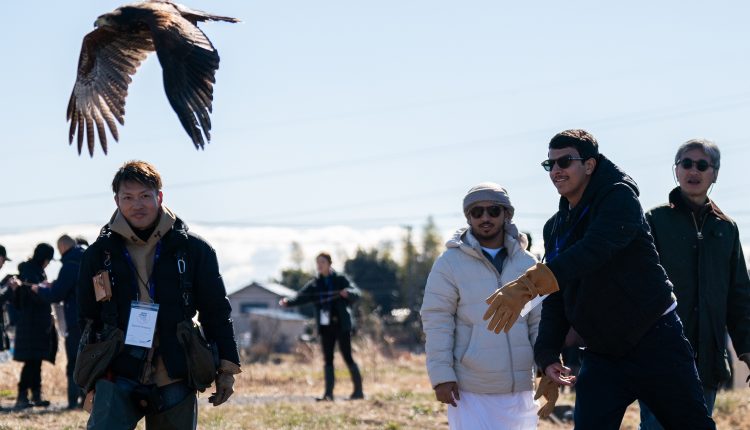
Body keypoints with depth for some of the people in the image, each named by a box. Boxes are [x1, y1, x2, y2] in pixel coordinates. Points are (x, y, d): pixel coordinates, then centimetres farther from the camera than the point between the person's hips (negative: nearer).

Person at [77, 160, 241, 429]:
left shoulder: (193, 249, 3)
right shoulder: (99, 254, 5)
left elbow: (216, 313, 9)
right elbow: (88, 320, 13)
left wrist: (226, 368, 5)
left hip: (175, 381, 1)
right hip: (117, 378, -1)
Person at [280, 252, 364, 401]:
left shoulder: (340, 280, 0)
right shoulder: (314, 284, 8)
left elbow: (356, 292, -8)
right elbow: (301, 297, -2)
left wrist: (348, 293, -31)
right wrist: (288, 301, -21)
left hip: (341, 324, -4)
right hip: (325, 326, 4)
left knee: (347, 357, -2)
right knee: (327, 359, 2)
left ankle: (358, 390, 6)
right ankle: (328, 393, 2)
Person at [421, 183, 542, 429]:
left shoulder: (527, 264, 9)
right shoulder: (450, 264, -4)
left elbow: (538, 323, 12)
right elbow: (437, 323, -5)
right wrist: (441, 375, -11)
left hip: (519, 389, 5)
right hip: (469, 392, -5)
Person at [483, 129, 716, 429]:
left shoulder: (619, 197, -12)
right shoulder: (555, 228, 10)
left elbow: (594, 250, -30)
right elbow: (556, 299, 12)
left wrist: (526, 287, -41)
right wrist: (547, 354, -4)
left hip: (655, 344, -6)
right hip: (601, 356, 6)